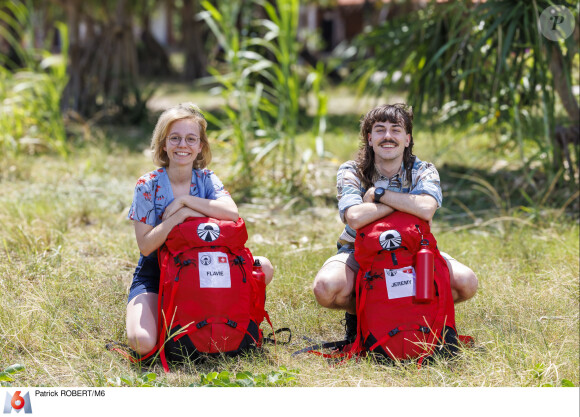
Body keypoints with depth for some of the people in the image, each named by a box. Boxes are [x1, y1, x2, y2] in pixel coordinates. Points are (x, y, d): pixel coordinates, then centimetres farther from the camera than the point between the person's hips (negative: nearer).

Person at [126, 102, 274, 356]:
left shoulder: (206, 180, 1)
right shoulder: (148, 186, -9)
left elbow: (232, 214, -21)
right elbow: (145, 246, -16)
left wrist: (184, 201, -20)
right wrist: (181, 214, -23)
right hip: (154, 276, -3)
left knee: (264, 267, -17)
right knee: (143, 343, -30)